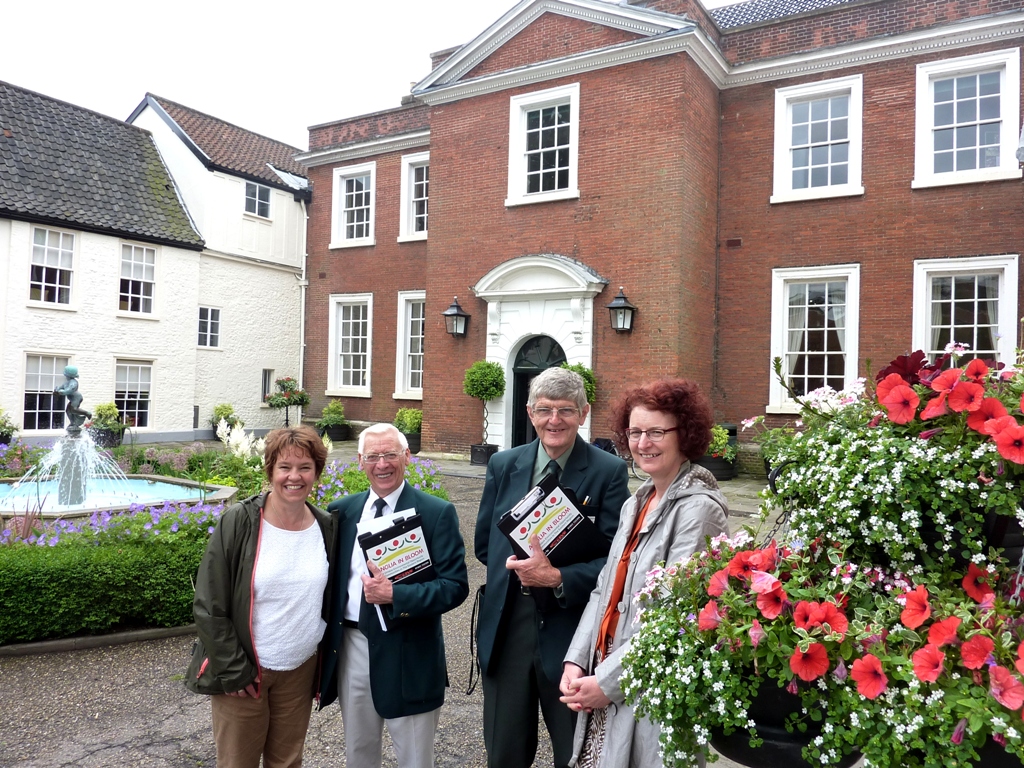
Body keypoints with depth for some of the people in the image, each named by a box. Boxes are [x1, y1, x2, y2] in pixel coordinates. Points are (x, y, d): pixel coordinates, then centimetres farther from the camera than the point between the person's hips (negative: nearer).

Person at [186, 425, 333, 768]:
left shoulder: (326, 528, -2)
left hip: (300, 671, 3)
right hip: (242, 673, -3)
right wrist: (233, 671, -11)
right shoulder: (238, 523, -14)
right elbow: (209, 606, -11)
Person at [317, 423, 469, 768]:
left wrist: (395, 595, -26)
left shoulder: (437, 513, -10)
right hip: (352, 646, 4)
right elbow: (329, 580, 9)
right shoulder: (341, 511, 3)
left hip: (408, 653, -4)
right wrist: (323, 652, 6)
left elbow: (455, 586, -14)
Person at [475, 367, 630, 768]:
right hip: (506, 630, 3)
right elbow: (484, 544, 11)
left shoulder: (608, 471, -7)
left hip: (569, 633, -3)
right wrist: (517, 565, -7)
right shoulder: (503, 465, 4)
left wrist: (558, 578, -23)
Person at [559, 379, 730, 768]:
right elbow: (605, 590, 9)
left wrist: (609, 681, -16)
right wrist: (577, 661, -2)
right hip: (601, 676, 7)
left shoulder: (697, 507, -16)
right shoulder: (636, 503, 9)